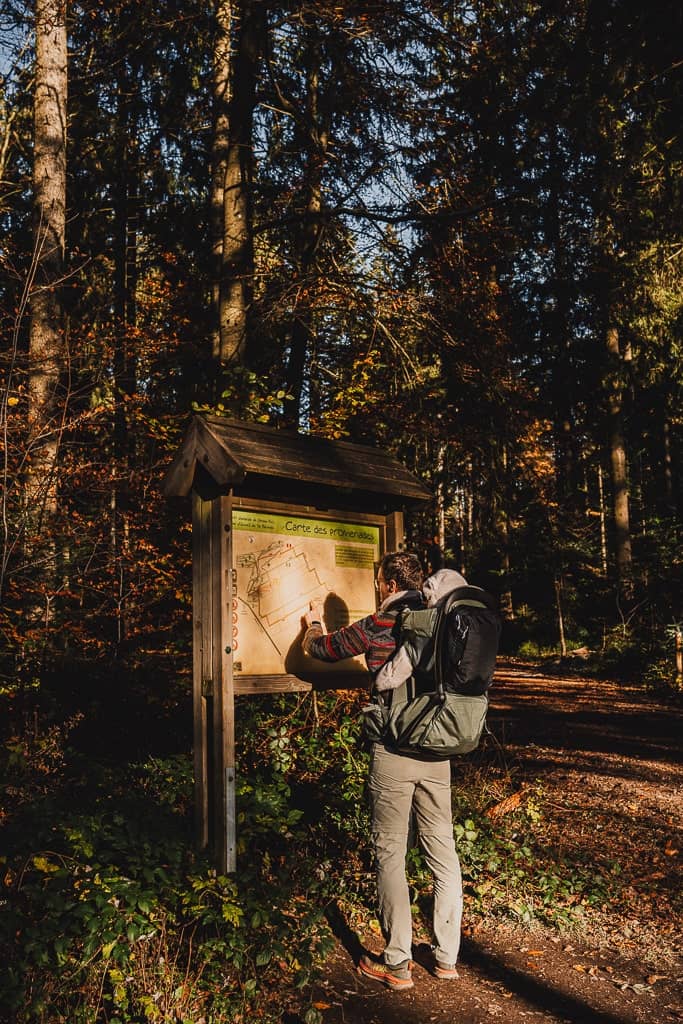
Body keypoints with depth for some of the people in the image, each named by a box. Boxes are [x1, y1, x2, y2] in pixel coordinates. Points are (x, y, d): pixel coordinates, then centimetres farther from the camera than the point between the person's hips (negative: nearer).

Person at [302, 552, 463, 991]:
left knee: (391, 854, 5)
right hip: (437, 751, 5)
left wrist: (314, 624, 27)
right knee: (443, 852, 12)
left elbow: (320, 648, 4)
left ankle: (397, 964, 11)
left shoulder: (376, 627, -10)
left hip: (393, 750, -5)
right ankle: (447, 957, 23)